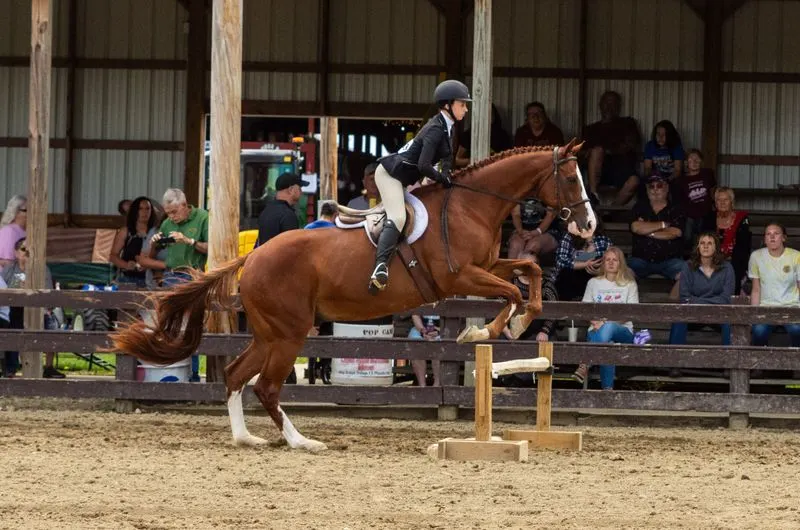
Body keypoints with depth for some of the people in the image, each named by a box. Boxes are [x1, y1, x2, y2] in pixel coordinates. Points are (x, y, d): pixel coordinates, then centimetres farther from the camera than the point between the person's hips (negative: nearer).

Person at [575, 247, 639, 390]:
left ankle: (586, 364, -50)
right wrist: (595, 322, -14)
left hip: (623, 331, -1)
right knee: (607, 344, -40)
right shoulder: (594, 283, 20)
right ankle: (607, 389, -50)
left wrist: (605, 322, -16)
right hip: (597, 330, 1)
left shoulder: (629, 285, 13)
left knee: (608, 328, -41)